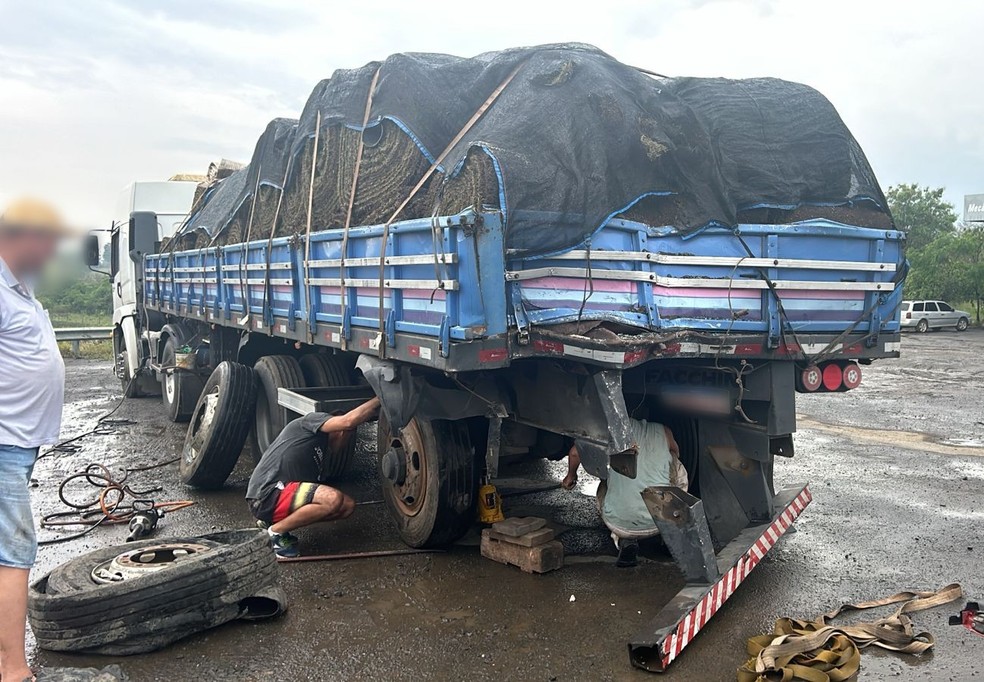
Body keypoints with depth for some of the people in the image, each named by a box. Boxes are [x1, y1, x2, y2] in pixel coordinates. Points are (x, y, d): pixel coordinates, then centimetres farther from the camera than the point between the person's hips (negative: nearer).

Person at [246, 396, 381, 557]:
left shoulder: (325, 454, 24)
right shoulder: (313, 420, 1)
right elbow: (348, 421, -17)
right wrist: (379, 400, -9)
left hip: (284, 494, 10)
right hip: (266, 495, -9)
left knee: (348, 506, 6)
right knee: (333, 499, -27)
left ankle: (274, 520, 10)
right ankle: (277, 530, -8)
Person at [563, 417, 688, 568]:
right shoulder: (664, 431, 8)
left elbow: (575, 452, 4)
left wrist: (571, 476, 26)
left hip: (619, 524, -1)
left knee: (604, 488, 32)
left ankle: (625, 541, 7)